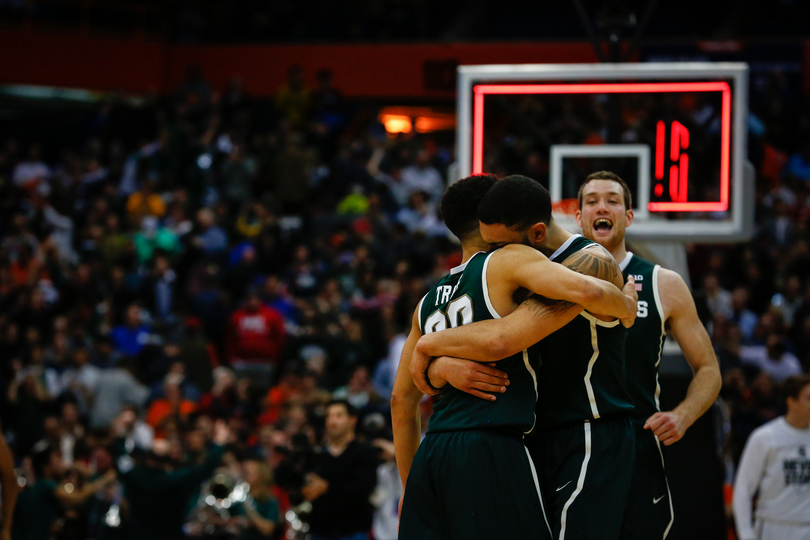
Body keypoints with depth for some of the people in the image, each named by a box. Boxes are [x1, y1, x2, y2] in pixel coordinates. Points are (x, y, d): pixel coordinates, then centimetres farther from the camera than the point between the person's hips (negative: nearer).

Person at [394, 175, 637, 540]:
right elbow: (586, 291, -16)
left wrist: (410, 491, 29)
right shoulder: (509, 261, 1)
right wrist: (626, 305, 6)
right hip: (489, 452, -7)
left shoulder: (429, 302, 22)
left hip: (430, 455, 7)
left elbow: (402, 401, 24)